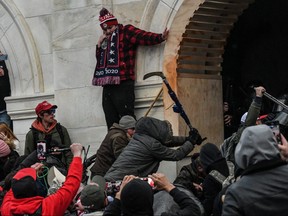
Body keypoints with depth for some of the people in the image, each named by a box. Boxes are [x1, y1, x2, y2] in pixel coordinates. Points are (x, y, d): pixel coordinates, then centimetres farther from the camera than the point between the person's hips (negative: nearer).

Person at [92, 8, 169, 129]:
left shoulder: (126, 32, 0)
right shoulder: (106, 39, 22)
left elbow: (144, 37, -15)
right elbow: (99, 59, 26)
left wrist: (160, 38, -32)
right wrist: (99, 45, 11)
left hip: (122, 84, -8)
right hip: (108, 85, 8)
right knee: (111, 122, 10)